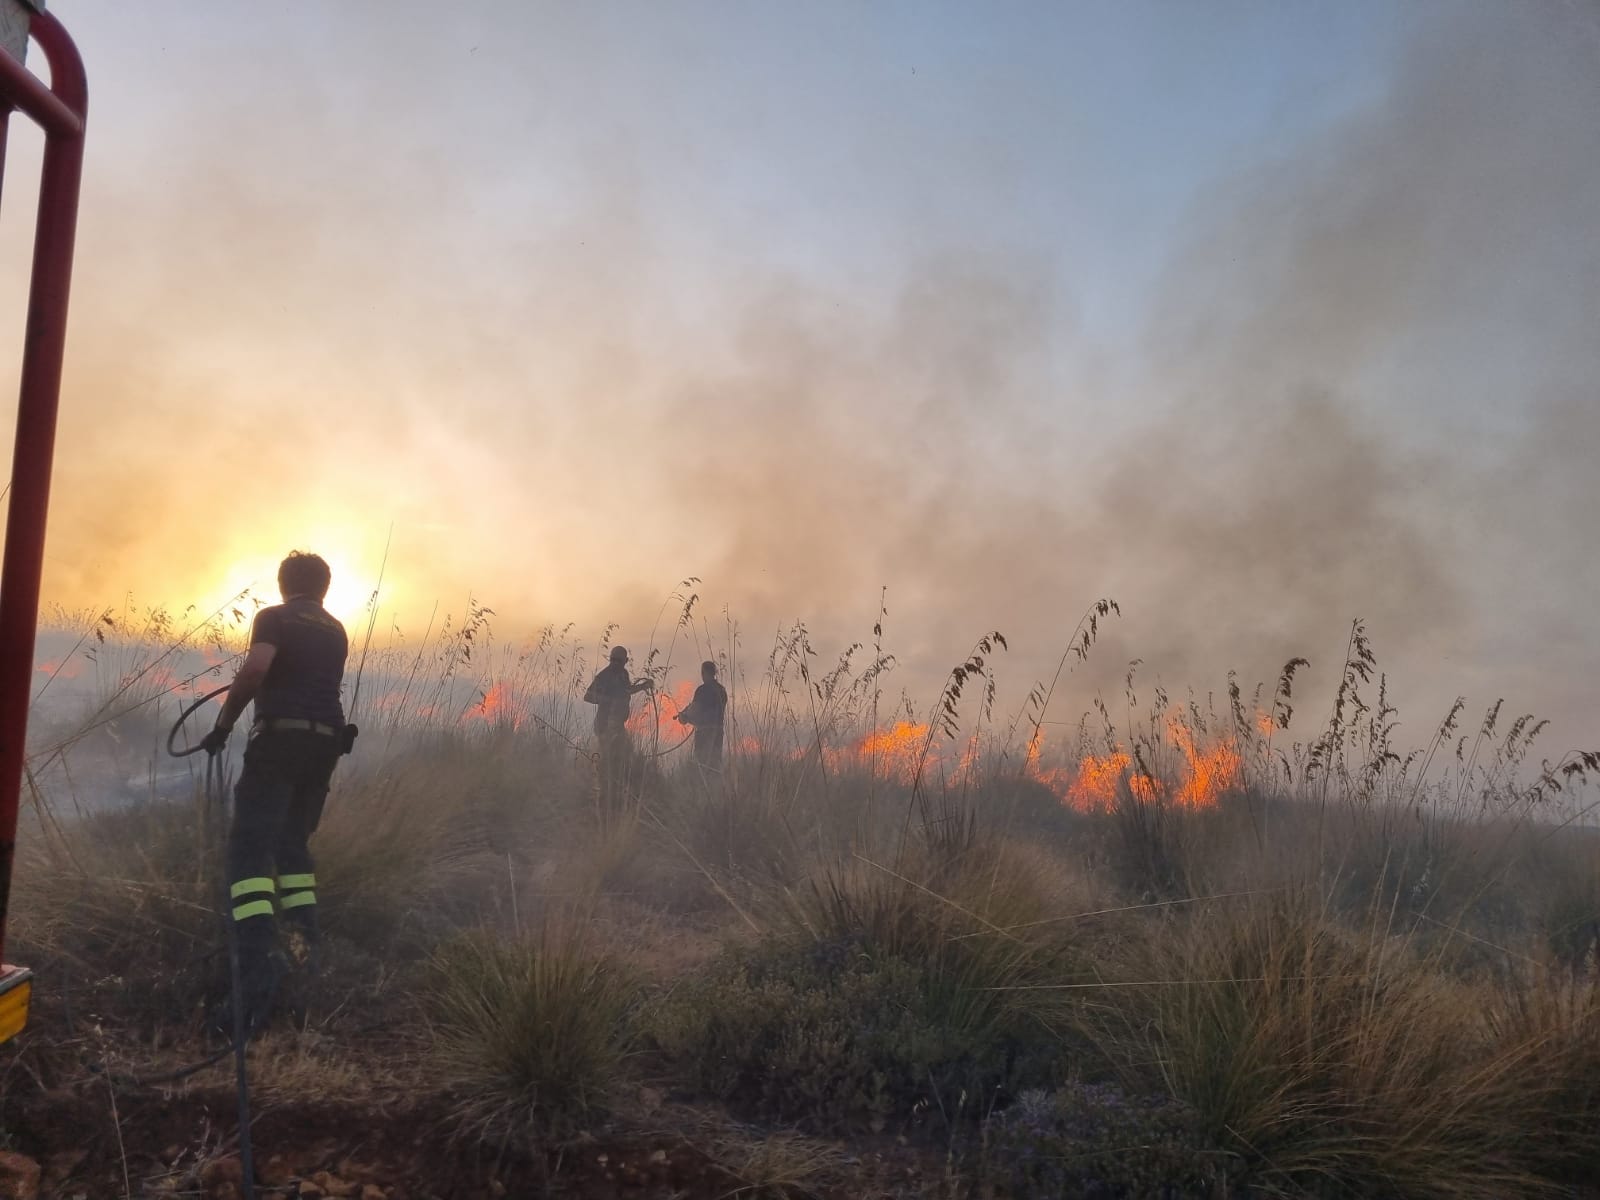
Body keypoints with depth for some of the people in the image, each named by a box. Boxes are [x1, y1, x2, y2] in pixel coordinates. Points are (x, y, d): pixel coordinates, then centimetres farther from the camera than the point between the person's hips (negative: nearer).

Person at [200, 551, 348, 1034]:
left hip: (280, 737, -6)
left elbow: (256, 669, -18)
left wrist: (223, 722, -9)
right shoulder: (336, 631, 20)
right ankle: (303, 940, 11)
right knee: (293, 841, 20)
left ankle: (259, 954, -29)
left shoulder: (273, 618, 1)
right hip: (325, 742, 6)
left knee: (251, 844, -11)